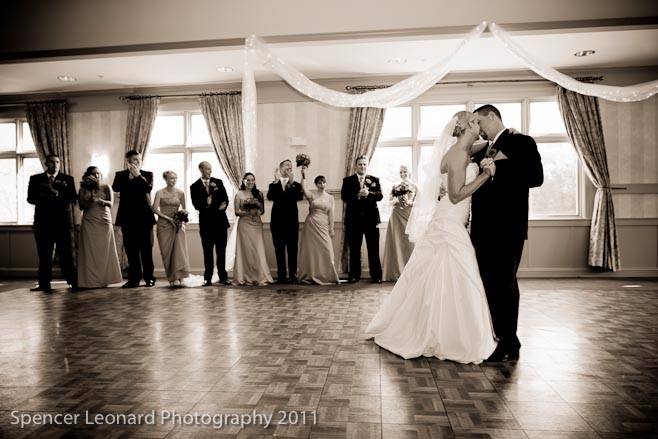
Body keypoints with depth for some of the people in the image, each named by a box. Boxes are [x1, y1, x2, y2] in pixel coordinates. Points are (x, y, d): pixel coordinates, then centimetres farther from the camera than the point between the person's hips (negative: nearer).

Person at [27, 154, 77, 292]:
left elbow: (73, 197, -2)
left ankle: (73, 282, 3)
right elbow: (30, 198, 5)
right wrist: (44, 197, -10)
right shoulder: (35, 179, 13)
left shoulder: (67, 179, 10)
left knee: (66, 254, -1)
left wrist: (57, 193, -14)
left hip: (63, 222, -1)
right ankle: (44, 284, 11)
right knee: (44, 255, 4)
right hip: (43, 222, 1)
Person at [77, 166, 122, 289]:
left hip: (104, 222, -1)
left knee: (104, 251, -1)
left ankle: (103, 279, 4)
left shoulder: (106, 187, 6)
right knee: (90, 252, -3)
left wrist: (99, 200, -21)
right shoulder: (84, 189, 9)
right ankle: (90, 280, -1)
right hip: (89, 223, 1)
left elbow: (110, 204, -4)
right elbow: (81, 206, 2)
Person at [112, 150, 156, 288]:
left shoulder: (147, 175, 7)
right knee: (131, 250, 5)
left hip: (144, 216, -2)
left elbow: (148, 188, -11)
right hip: (127, 217, 2)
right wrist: (129, 175, -11)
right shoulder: (120, 175, 11)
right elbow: (115, 188, -8)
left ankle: (149, 277, 9)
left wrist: (138, 175, -11)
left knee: (146, 249, 2)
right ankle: (134, 278, 12)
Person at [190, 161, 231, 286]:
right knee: (207, 251, 3)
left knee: (221, 250, 5)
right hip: (206, 222, -1)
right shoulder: (195, 186, 2)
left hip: (220, 221, 2)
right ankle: (207, 278, 9)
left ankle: (223, 276, 12)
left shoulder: (218, 182, 8)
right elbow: (197, 205, -5)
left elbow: (226, 198, 7)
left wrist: (224, 204, -13)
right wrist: (206, 203, -20)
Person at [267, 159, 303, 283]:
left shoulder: (296, 185, 8)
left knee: (292, 249, 2)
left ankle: (293, 275, 8)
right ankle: (281, 276, 12)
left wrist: (291, 182, -18)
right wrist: (277, 180, -16)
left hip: (292, 222, 0)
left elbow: (300, 197, -12)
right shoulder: (273, 184, 8)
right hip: (278, 222, 0)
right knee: (279, 250, 5)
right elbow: (269, 197, -12)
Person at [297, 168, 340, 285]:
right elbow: (304, 189, -21)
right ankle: (311, 276, 11)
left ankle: (327, 276, 8)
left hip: (323, 226, 1)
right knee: (311, 249, 2)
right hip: (311, 224, -1)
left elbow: (330, 214, 6)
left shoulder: (330, 197, 8)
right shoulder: (311, 194, 1)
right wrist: (303, 175, -31)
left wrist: (331, 229, 1)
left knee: (326, 250, -3)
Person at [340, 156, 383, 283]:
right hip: (354, 219, 0)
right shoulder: (348, 180, 7)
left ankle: (376, 276, 11)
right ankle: (354, 275, 16)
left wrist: (368, 193, -19)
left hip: (371, 218, 1)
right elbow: (344, 197, -6)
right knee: (354, 249, 6)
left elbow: (380, 196, -2)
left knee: (373, 249, 4)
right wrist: (358, 195, -19)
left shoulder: (375, 180, 10)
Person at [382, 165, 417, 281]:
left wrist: (410, 202, -12)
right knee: (397, 242, -3)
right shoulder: (395, 186, 12)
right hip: (397, 216, 1)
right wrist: (396, 200, -9)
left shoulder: (414, 187, 9)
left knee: (409, 241, -5)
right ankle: (398, 271, 1)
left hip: (410, 216, -1)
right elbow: (391, 202, 11)